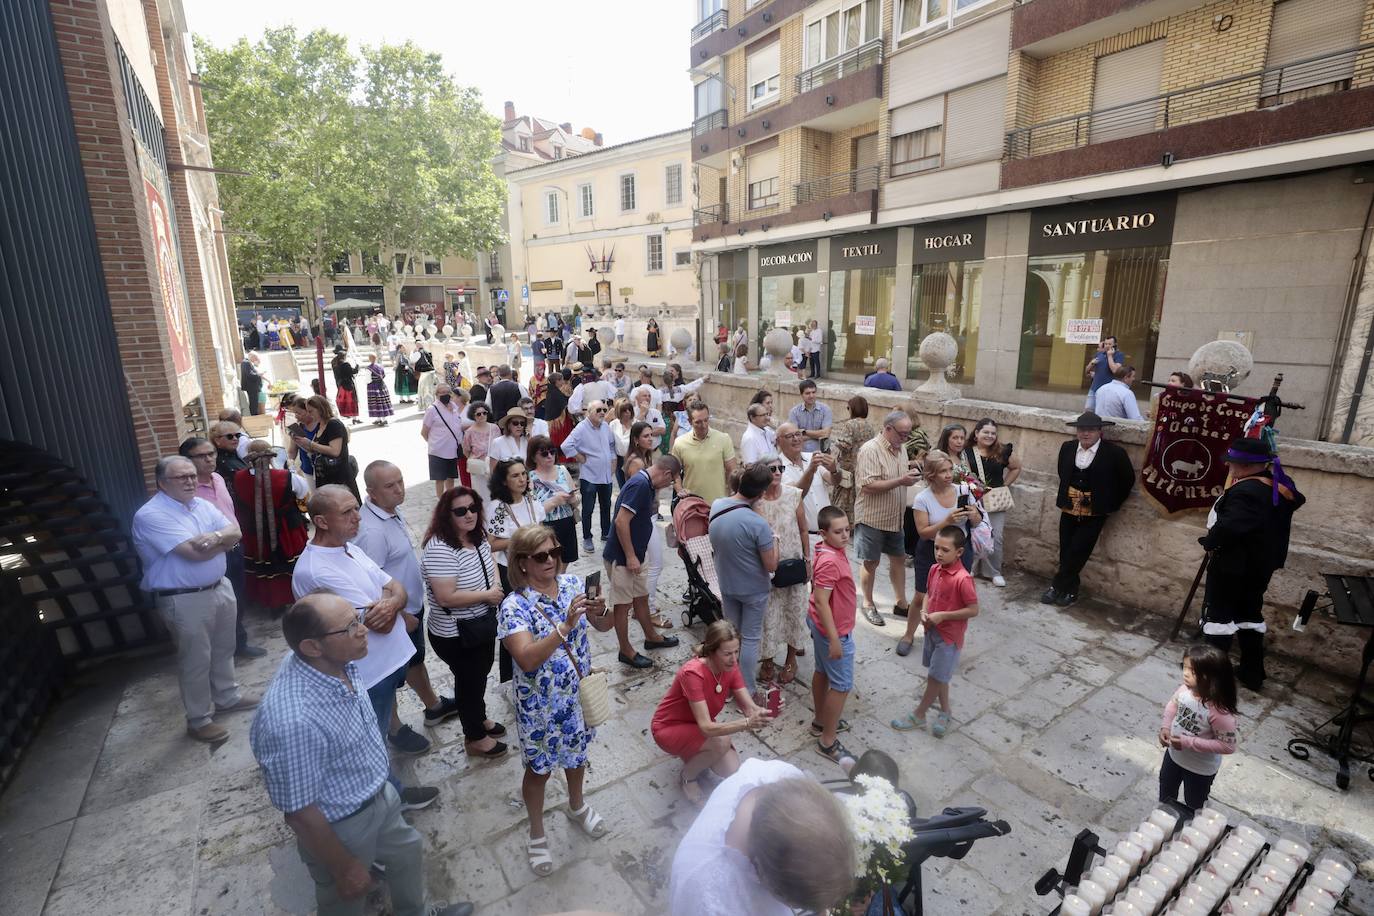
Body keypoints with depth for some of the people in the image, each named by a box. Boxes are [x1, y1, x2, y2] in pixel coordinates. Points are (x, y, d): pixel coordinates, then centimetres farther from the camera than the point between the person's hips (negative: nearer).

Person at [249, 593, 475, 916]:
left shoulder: (336, 661, -18)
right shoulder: (293, 721, -40)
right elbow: (300, 813, -28)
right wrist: (345, 869, -15)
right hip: (340, 827, -7)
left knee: (408, 851, 30)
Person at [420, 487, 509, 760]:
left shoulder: (478, 537, -3)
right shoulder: (440, 549, -30)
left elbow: (490, 559, 16)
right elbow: (446, 597, -33)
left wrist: (497, 585, -4)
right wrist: (488, 595, -23)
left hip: (482, 624, 8)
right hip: (456, 635, -8)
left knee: (481, 674, 27)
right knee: (469, 681, 12)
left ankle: (480, 718, 51)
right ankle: (475, 739, 34)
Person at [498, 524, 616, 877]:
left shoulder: (574, 585, -10)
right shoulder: (514, 606, -22)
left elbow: (605, 627, -6)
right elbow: (527, 659, -31)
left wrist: (600, 610, -28)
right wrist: (566, 626, -40)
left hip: (579, 693, 4)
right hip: (541, 704, -4)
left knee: (576, 753, 27)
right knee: (540, 768, 18)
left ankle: (577, 806, 56)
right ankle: (537, 834, 44)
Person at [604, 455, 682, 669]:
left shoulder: (646, 483, 7)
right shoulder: (639, 485, -24)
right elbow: (621, 522, -28)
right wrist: (630, 557, -23)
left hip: (637, 554, 9)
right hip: (622, 557, -9)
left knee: (641, 596, 22)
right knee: (623, 603, 6)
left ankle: (651, 637, 39)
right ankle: (626, 651, 20)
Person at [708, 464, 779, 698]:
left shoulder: (716, 506, -11)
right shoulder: (758, 524, -30)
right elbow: (771, 566, -19)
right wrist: (774, 543, -4)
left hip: (726, 585, 6)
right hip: (753, 590, -5)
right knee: (750, 639, 10)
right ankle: (746, 691, 22)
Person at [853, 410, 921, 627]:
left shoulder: (900, 449, 6)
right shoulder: (870, 450, -20)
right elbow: (868, 486, -27)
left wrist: (910, 476, 1)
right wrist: (901, 481, -28)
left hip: (895, 517, 8)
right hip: (873, 518, -7)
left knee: (899, 558, 16)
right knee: (871, 563, 7)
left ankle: (901, 602, 32)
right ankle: (868, 604, 24)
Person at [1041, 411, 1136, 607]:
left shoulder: (1114, 452, -8)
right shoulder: (1067, 447, 4)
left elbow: (1128, 480, 1)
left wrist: (1111, 505, 2)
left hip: (1094, 513, -4)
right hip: (1069, 509, 4)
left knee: (1077, 552, -6)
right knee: (1066, 552, 6)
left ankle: (1057, 586, 8)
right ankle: (1070, 591, 20)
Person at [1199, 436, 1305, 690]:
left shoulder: (1245, 492, -27)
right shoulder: (1281, 487, 3)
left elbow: (1227, 527, -34)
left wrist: (1208, 541, -15)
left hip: (1232, 565, -9)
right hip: (1259, 565, 9)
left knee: (1219, 614, 5)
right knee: (1250, 614, 19)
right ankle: (1252, 674, 28)